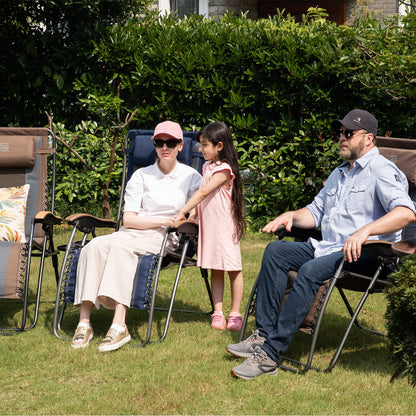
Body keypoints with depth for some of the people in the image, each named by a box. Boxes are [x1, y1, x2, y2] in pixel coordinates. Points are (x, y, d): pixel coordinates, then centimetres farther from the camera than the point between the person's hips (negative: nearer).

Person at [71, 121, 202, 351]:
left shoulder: (191, 177, 12)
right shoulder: (141, 175, 15)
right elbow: (128, 219, 6)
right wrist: (163, 220, -6)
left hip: (166, 238, -3)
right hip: (133, 233, 3)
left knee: (121, 247, -35)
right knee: (95, 245, -30)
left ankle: (119, 326, -47)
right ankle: (84, 322, -35)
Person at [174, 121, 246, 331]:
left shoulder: (224, 170, -15)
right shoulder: (207, 166, 11)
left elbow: (203, 192, -22)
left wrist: (182, 212, -26)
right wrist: (193, 213, 4)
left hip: (225, 225, -8)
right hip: (208, 225, 8)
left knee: (233, 269, 2)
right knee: (215, 270, 7)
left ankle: (235, 314, 8)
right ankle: (217, 313, 9)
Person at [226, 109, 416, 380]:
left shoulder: (381, 171, -6)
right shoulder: (339, 174, 24)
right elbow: (315, 212, 30)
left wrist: (365, 231, -35)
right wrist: (292, 216, 7)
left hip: (364, 255, -9)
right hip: (328, 247, 9)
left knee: (310, 271, -33)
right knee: (276, 251, -8)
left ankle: (270, 353, -36)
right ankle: (263, 333, -15)